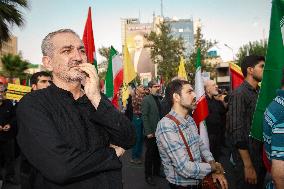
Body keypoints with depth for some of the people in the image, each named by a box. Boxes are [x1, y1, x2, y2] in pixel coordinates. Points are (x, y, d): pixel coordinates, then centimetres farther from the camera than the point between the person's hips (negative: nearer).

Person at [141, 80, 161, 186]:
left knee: (158, 152, 15)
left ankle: (156, 171, 33)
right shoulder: (146, 100, -10)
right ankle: (148, 175, 21)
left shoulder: (159, 99, 10)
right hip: (151, 132, -6)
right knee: (149, 154, 6)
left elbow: (160, 114, 10)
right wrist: (148, 132, -17)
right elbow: (144, 117, -14)